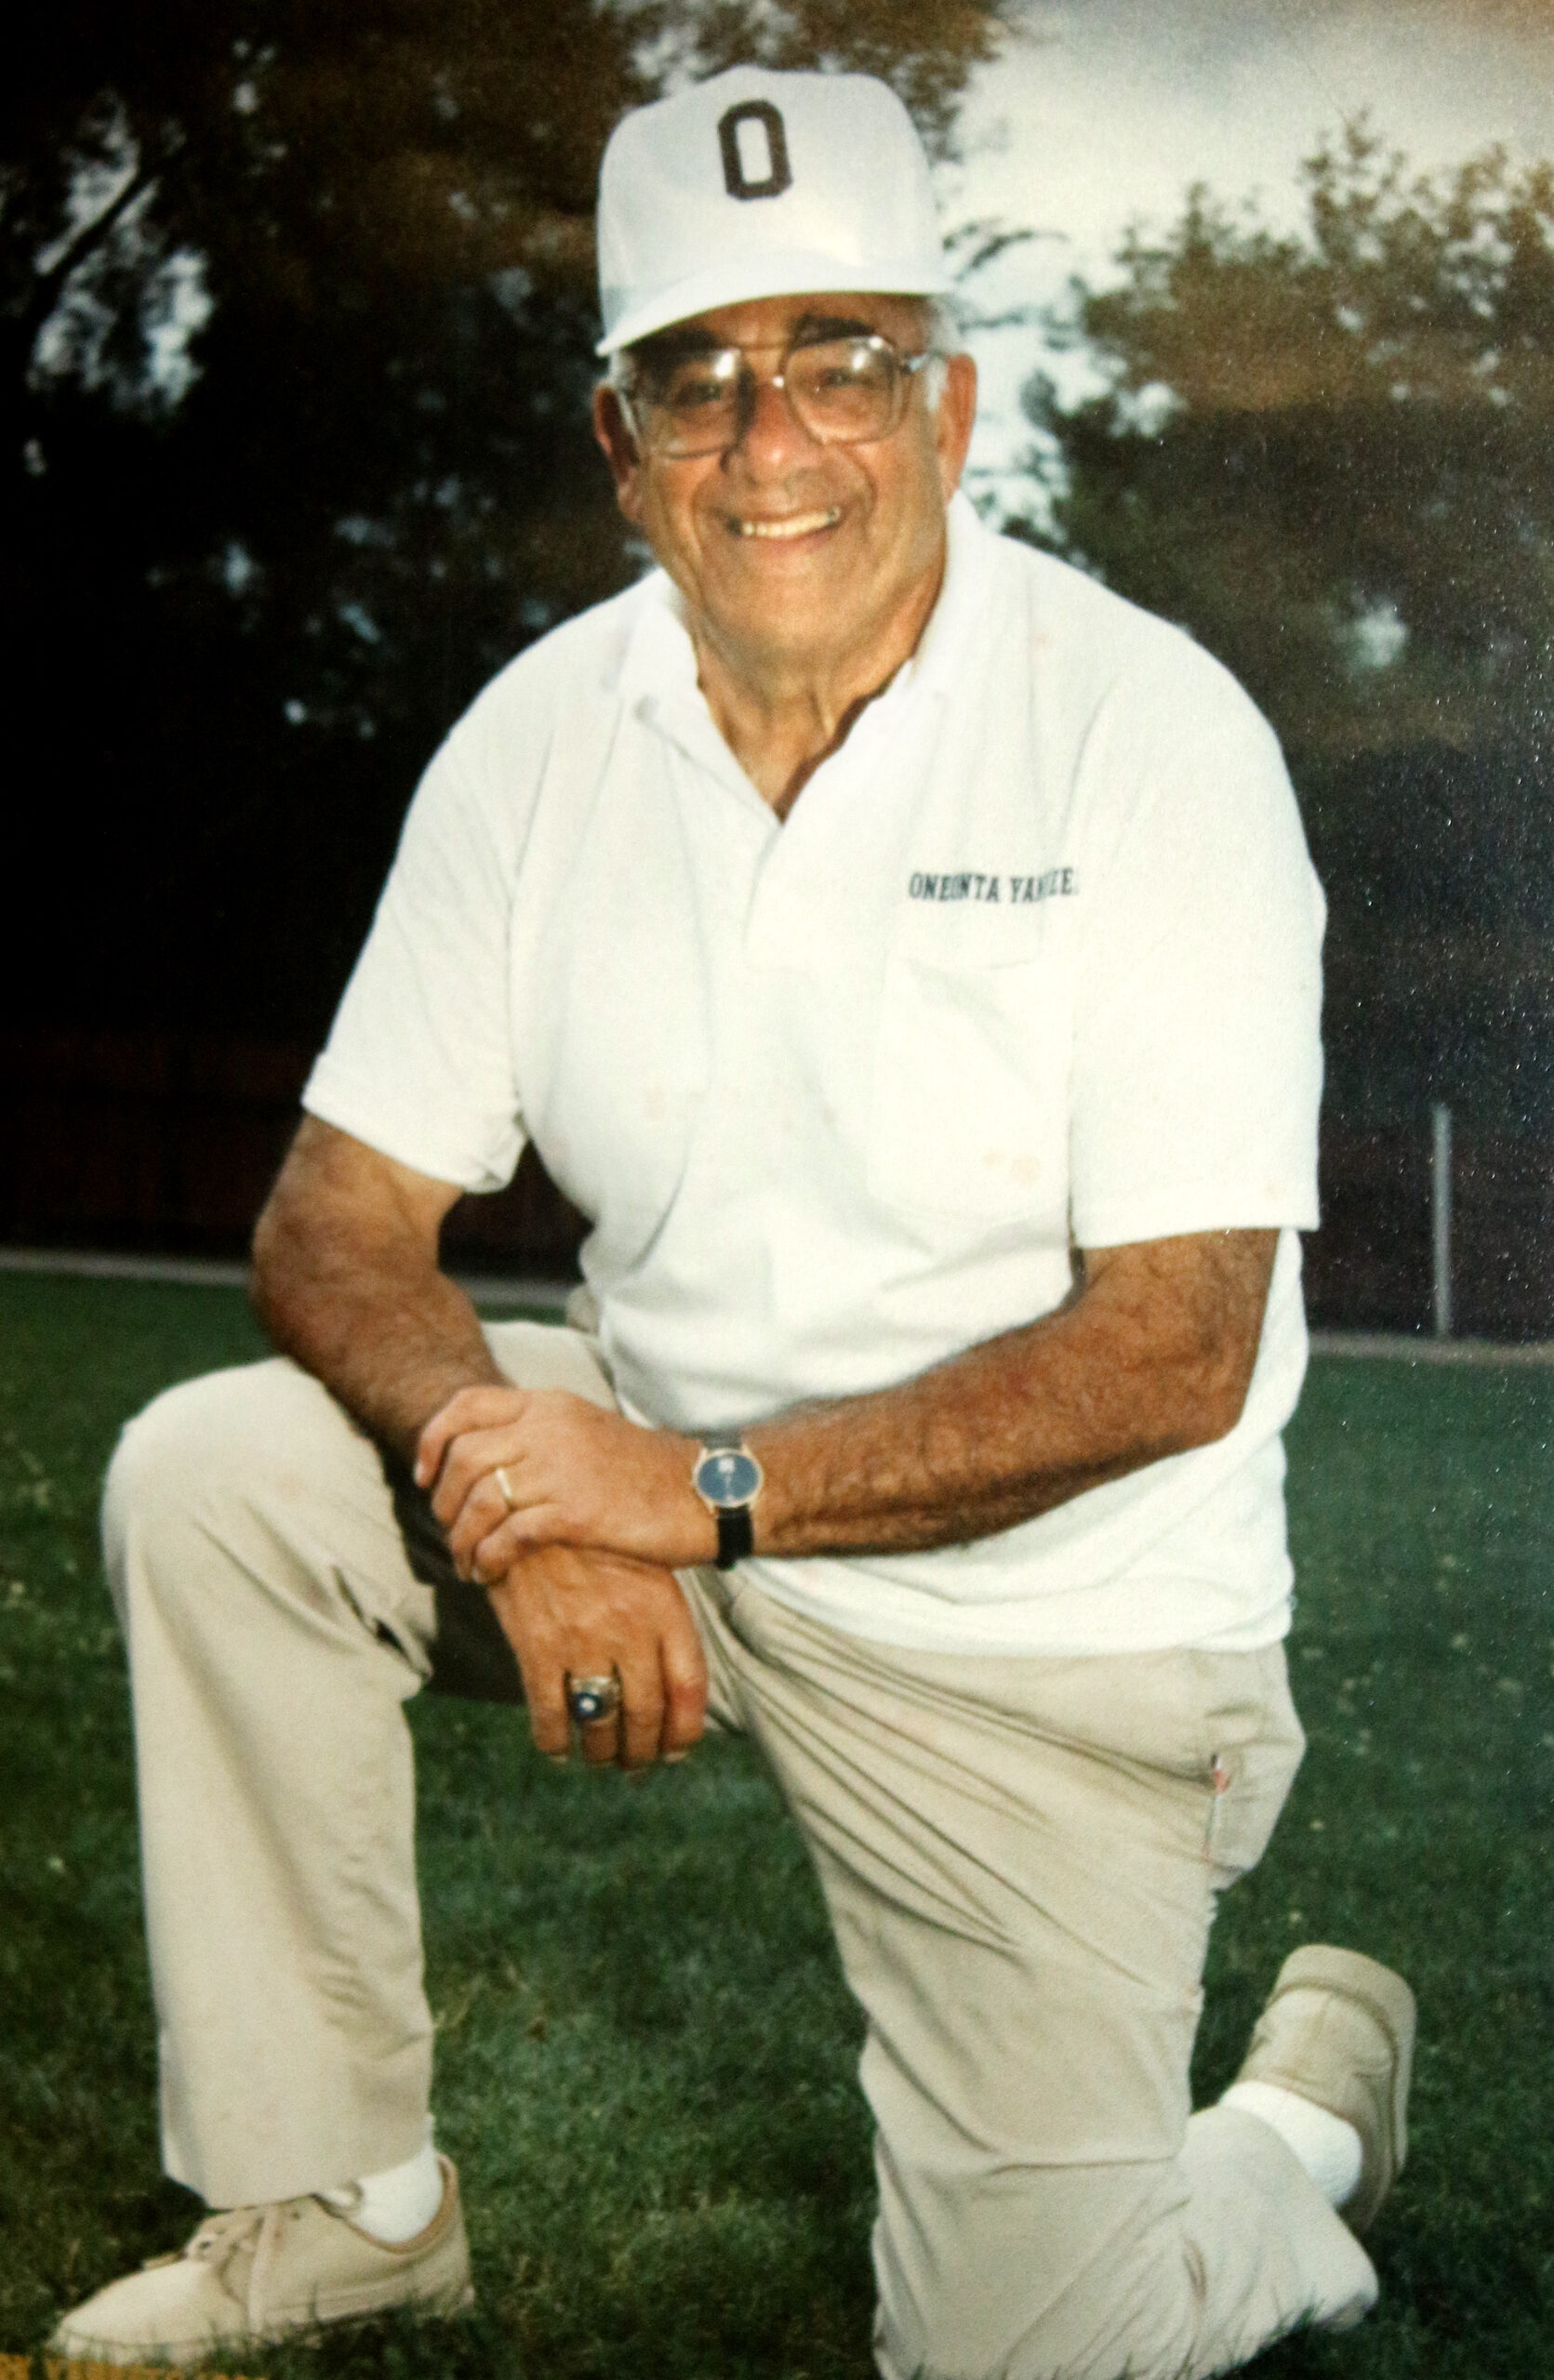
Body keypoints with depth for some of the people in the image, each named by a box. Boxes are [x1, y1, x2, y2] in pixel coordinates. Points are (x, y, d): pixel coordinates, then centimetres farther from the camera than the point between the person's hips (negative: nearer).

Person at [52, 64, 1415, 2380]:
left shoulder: (1152, 735, -18)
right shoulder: (545, 734, -4)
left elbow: (1174, 1352, -21)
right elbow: (339, 1221, -3)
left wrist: (705, 1493, -28)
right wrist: (528, 1517, -24)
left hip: (1049, 1617, -4)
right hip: (664, 1490, 5)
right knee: (211, 1475, -15)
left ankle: (1315, 2106, 29)